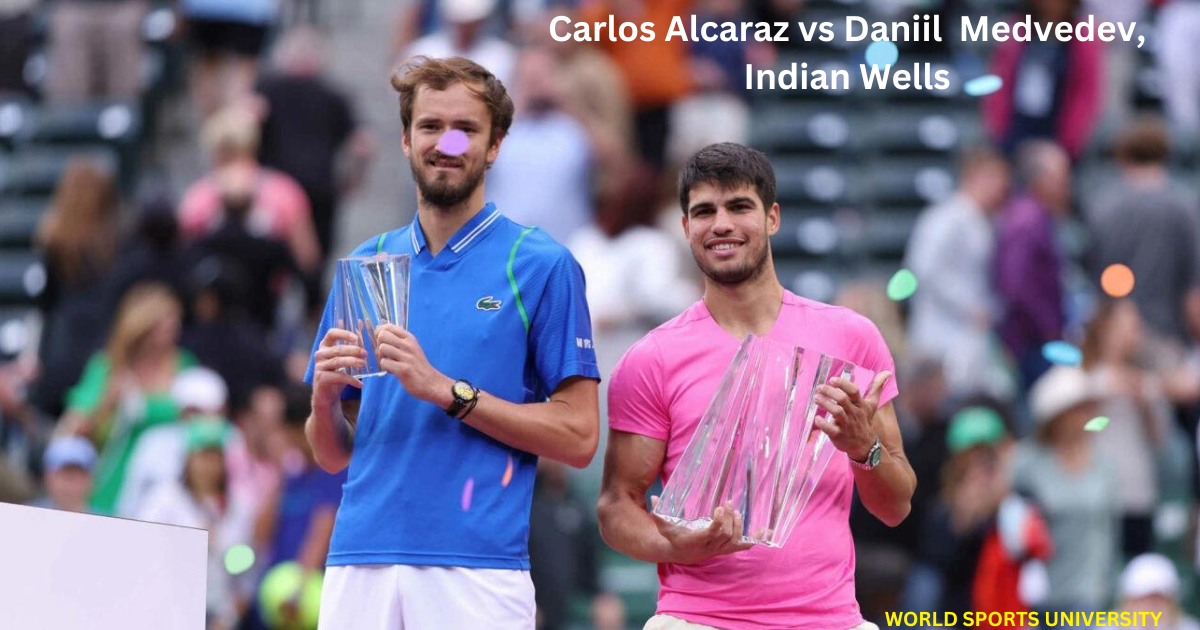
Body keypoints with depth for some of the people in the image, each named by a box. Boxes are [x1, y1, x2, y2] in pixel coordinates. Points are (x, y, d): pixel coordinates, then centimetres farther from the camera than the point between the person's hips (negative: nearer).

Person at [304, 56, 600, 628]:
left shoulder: (541, 265, 2)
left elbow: (578, 437, -4)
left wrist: (447, 391, -11)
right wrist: (324, 394, -5)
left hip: (478, 567, -3)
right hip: (359, 559, 4)